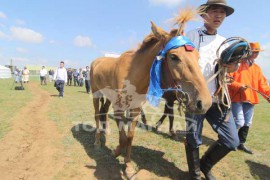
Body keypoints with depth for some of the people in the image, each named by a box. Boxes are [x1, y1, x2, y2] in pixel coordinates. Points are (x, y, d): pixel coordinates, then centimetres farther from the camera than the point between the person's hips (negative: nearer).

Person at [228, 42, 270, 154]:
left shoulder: (257, 68, 15)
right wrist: (238, 86, -24)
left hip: (250, 99, 7)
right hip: (236, 98, -7)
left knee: (247, 123, 13)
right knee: (240, 122, -10)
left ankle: (241, 144, 28)